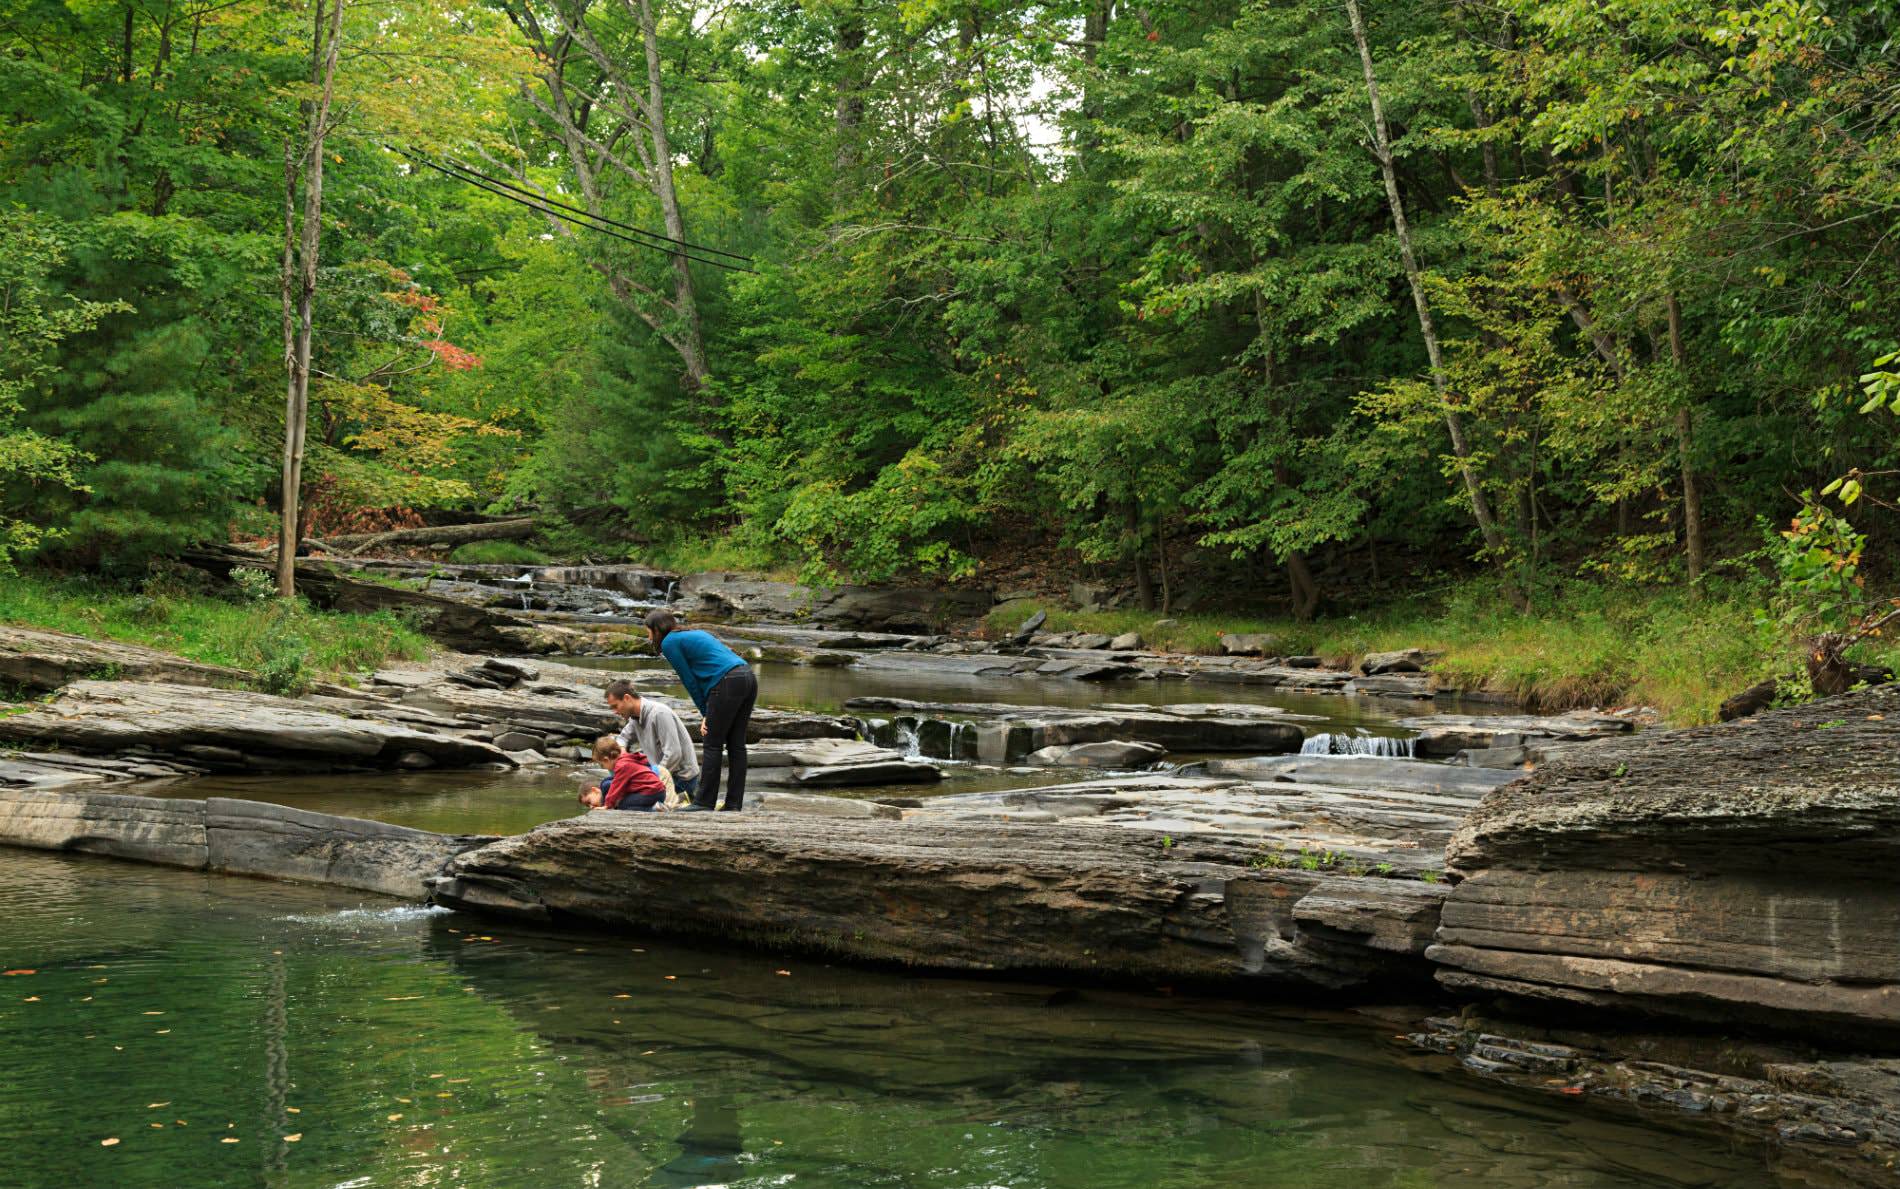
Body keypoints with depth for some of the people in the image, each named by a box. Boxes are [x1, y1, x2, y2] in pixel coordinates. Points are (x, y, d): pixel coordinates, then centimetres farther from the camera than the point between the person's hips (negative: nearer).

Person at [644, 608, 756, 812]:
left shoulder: (669, 643, 4)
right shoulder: (695, 633, 29)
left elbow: (689, 681, 4)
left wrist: (705, 713, 12)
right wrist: (708, 714, 17)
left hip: (728, 684, -8)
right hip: (748, 678, 8)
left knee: (713, 745, 0)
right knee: (736, 745, 10)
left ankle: (704, 803, 4)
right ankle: (734, 805, 12)